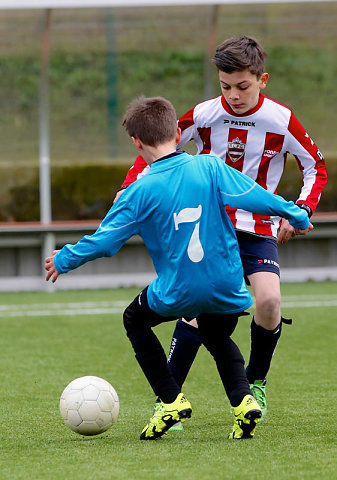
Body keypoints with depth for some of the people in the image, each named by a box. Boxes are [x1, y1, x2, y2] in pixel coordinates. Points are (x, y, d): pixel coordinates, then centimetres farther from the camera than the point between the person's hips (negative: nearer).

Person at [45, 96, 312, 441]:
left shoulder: (140, 192, -10)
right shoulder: (210, 167, -5)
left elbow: (103, 240, -5)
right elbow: (256, 198, -5)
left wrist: (64, 260, 11)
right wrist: (297, 216, 11)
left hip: (178, 292, -3)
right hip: (227, 286, 3)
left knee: (135, 320, 25)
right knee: (216, 336, 31)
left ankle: (171, 400, 13)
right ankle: (242, 400, 5)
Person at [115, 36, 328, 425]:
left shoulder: (281, 121, -9)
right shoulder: (204, 115, -8)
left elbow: (316, 168, 3)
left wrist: (299, 212, -12)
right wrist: (128, 190, -9)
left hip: (258, 228, 0)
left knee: (268, 299, -21)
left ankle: (255, 381, 8)